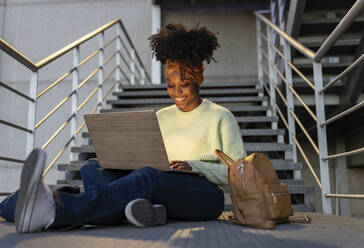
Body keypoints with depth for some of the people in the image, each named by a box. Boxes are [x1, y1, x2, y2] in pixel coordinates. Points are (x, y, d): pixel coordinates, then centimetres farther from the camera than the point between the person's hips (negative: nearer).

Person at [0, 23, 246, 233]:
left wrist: (192, 166, -16)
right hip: (163, 193, 5)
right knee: (93, 167, -17)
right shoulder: (161, 117, 19)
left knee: (149, 176, -37)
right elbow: (148, 160, 18)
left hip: (203, 196, -5)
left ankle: (53, 212, -56)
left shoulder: (221, 117, 5)